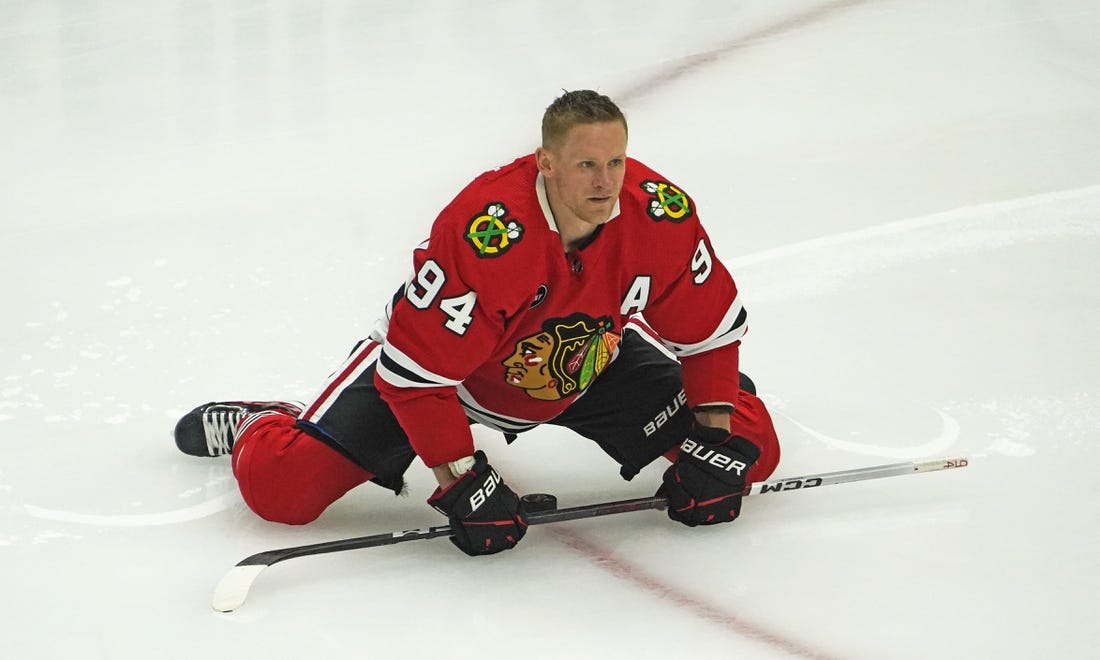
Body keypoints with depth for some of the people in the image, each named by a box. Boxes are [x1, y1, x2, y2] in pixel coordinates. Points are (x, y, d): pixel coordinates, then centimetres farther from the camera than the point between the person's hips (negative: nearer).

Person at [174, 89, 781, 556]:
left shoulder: (660, 216, -26)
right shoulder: (482, 234, -39)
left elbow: (709, 327, -9)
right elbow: (417, 368, -32)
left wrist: (717, 441, -12)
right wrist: (461, 481, -31)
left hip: (590, 365, 4)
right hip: (445, 367, -4)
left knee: (750, 447, -4)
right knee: (282, 487, -15)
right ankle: (257, 428, 22)